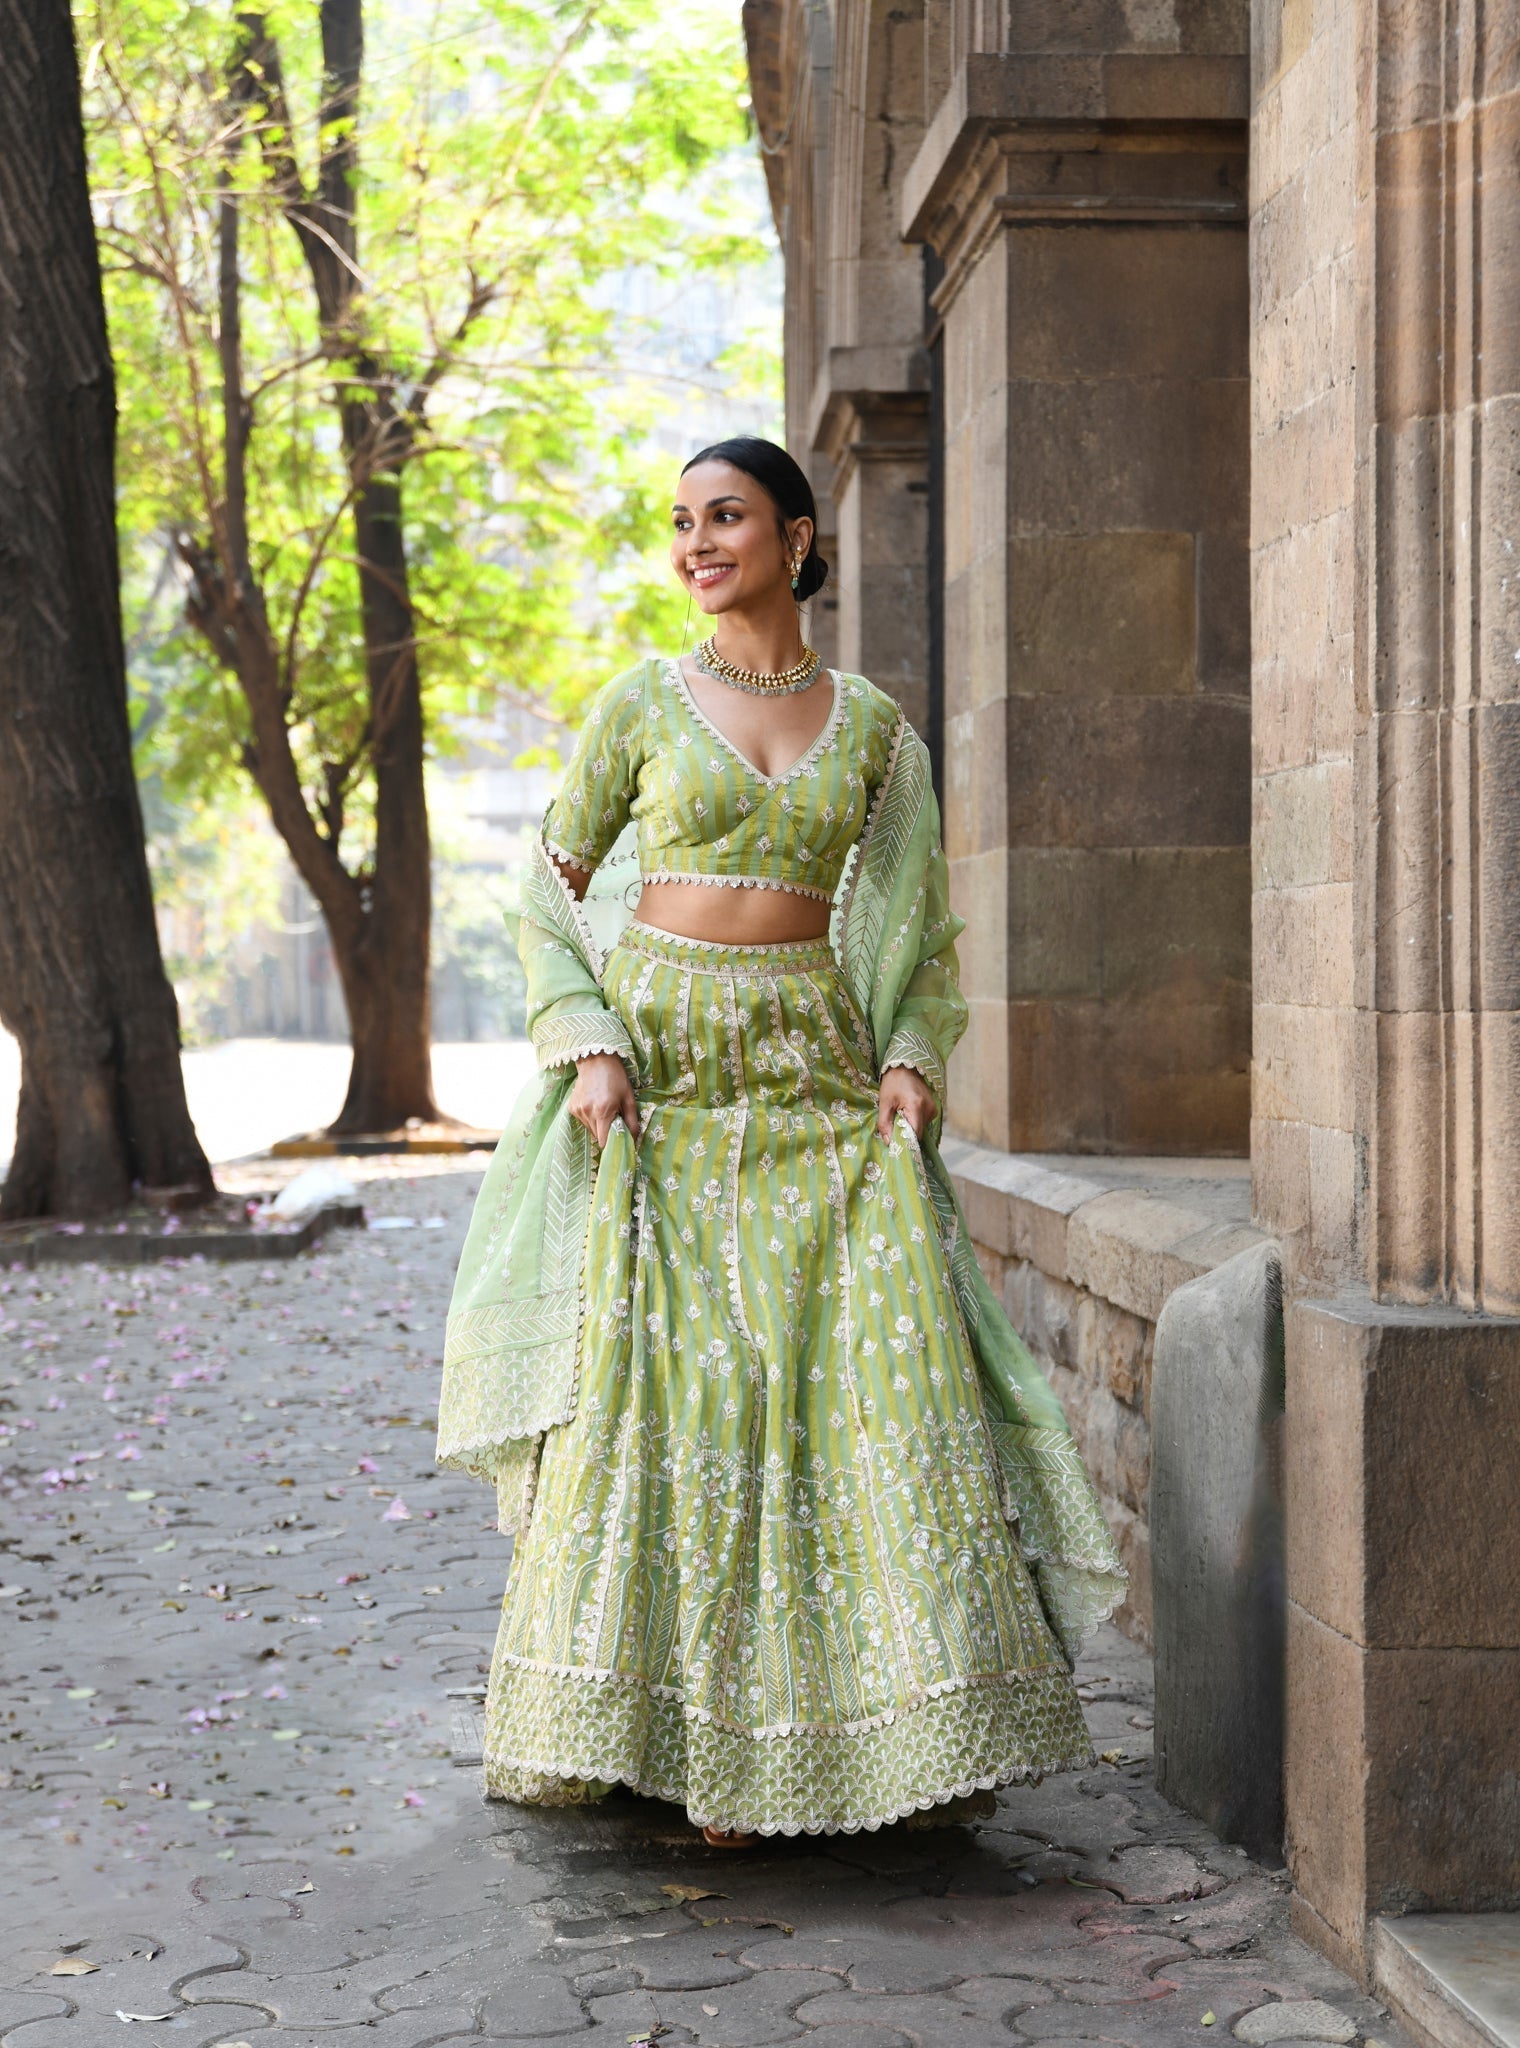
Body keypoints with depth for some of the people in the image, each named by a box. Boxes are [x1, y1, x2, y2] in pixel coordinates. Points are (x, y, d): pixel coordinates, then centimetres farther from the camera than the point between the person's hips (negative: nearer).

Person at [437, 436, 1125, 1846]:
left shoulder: (873, 725, 10)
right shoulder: (641, 705, 6)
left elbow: (921, 931, 14)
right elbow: (547, 898, 7)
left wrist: (911, 1064, -3)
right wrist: (587, 1048, -8)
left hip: (816, 1086, 1)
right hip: (657, 1080, -1)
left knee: (883, 1374, -7)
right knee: (662, 1387, -7)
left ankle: (913, 1720, 2)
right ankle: (695, 1739, 2)